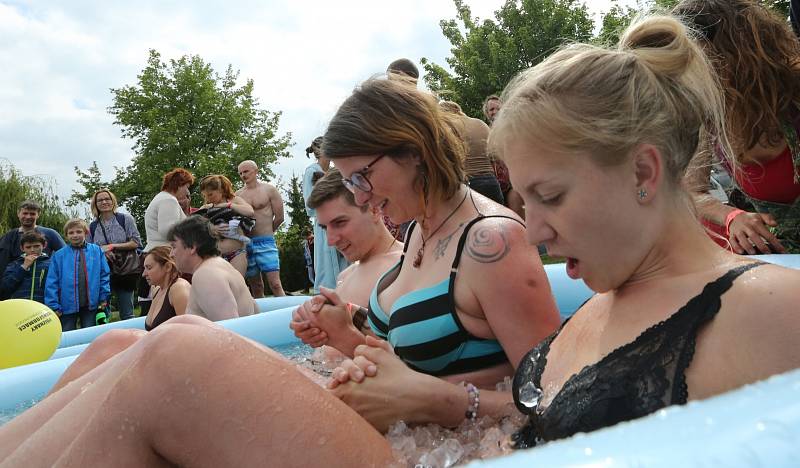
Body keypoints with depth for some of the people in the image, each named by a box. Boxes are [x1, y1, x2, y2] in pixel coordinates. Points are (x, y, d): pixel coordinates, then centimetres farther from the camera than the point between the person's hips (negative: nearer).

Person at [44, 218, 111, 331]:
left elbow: (105, 275, 3)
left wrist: (103, 299, 0)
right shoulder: (59, 255, 0)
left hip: (91, 305, 0)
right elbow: (51, 283, 0)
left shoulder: (97, 251, 2)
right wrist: (54, 306, -5)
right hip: (67, 306, 0)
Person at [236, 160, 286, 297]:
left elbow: (279, 217, 4)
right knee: (256, 288, 7)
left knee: (275, 284, -11)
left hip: (265, 243, -3)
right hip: (246, 244, 3)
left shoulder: (269, 189, 4)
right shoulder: (238, 195, 12)